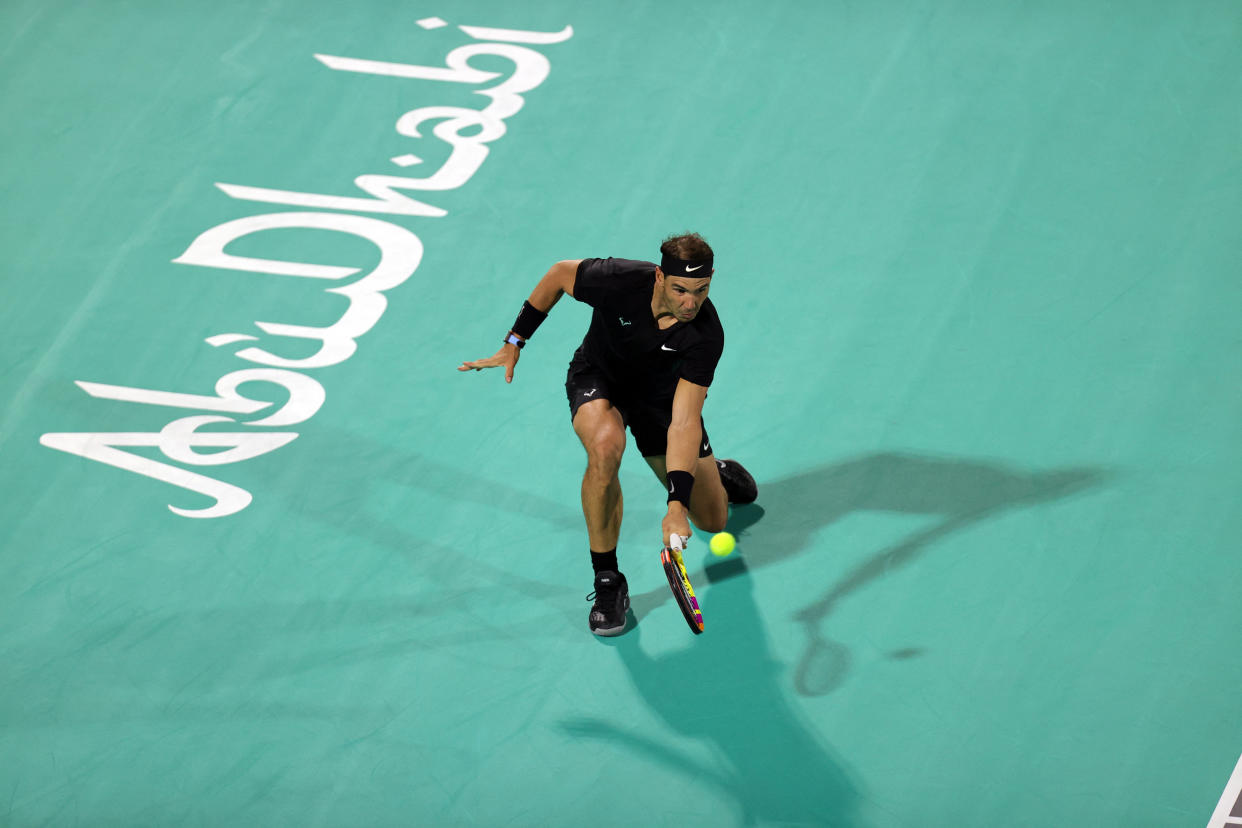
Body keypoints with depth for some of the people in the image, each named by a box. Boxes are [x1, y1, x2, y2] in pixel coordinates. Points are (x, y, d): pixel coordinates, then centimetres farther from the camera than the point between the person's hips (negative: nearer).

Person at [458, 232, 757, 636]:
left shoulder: (706, 334, -35)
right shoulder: (618, 280, -36)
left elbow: (684, 422, -39)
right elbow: (560, 273, -12)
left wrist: (677, 504, -49)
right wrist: (514, 342, -8)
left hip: (663, 395, 1)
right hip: (599, 379, -1)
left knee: (712, 520, 6)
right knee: (606, 445, -38)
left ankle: (716, 471, 46)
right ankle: (607, 581, -22)